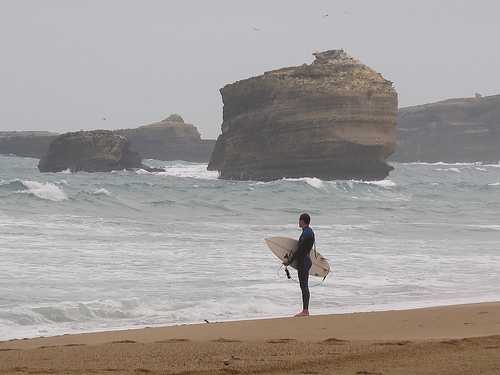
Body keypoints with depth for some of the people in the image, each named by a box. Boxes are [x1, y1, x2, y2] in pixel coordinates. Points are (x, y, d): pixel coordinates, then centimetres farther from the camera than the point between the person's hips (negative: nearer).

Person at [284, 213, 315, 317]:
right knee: (304, 287, 12)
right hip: (305, 261, 10)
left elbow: (299, 250, -19)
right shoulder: (310, 232, 13)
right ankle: (305, 310, 16)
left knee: (304, 286, -8)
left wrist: (289, 261, -14)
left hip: (303, 262, -10)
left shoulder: (306, 233, -18)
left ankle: (305, 311, -7)